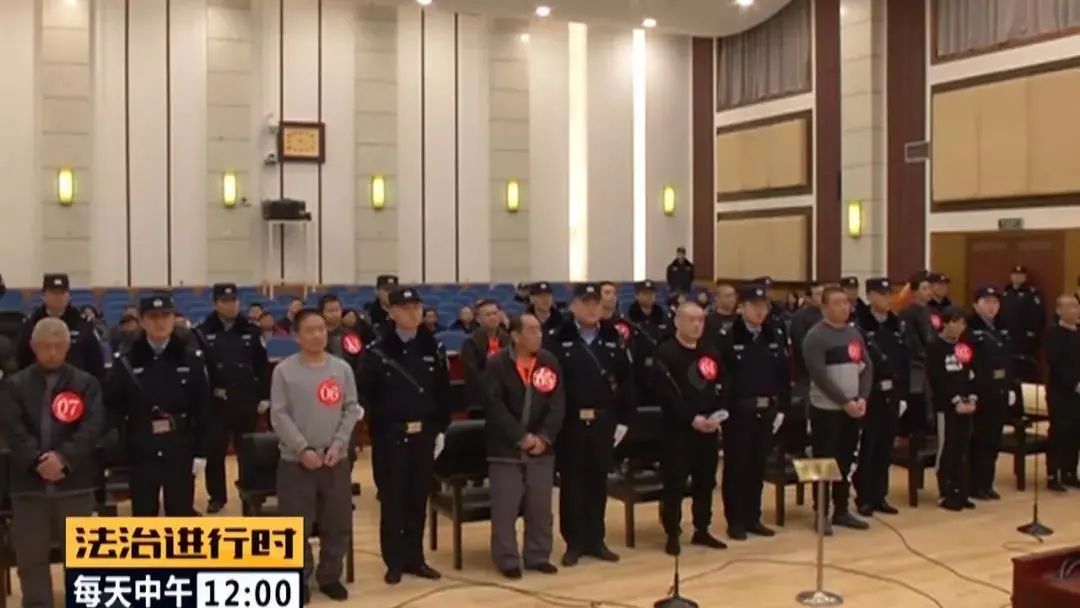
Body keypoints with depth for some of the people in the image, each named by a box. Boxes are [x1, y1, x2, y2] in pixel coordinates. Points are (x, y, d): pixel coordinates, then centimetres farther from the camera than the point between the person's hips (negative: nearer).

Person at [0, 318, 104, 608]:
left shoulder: (86, 383, 5)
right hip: (29, 483, 1)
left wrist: (64, 457, -20)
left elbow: (93, 427, -7)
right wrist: (37, 461, -19)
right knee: (31, 556, 5)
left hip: (74, 482, -1)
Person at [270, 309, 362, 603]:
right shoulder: (284, 370, -4)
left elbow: (351, 409, 5)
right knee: (297, 524, 1)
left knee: (337, 523, 8)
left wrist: (338, 444, -8)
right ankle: (299, 578, 17)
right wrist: (303, 449, -14)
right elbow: (279, 415, -7)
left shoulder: (342, 368, 5)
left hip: (336, 459, 3)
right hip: (296, 460, -3)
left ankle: (329, 575, 25)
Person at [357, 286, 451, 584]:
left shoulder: (433, 348, 5)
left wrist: (441, 429, 6)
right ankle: (394, 561, 13)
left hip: (423, 434, 3)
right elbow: (365, 392, -8)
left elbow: (443, 392, 8)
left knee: (418, 499, 10)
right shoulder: (377, 351, -5)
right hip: (389, 435, -3)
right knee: (392, 500, 4)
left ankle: (415, 557, 21)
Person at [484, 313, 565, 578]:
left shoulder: (550, 362, 3)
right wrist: (522, 436, -15)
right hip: (505, 447, -3)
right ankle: (507, 560, 12)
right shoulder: (496, 364, -8)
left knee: (540, 507, 9)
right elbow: (495, 406, -13)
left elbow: (557, 404, 1)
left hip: (541, 447, 4)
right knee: (505, 508, 0)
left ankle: (538, 556, 22)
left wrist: (544, 437, -11)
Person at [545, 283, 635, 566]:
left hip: (603, 422, 3)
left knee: (598, 483, 10)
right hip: (570, 423, -3)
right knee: (571, 483, 5)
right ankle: (574, 543, 14)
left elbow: (626, 382, 7)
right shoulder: (557, 340, -4)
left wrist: (623, 420, 2)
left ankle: (595, 540, 21)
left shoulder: (613, 339, 7)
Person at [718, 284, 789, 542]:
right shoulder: (728, 338, -8)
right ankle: (735, 521, 12)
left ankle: (753, 518, 22)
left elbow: (784, 376, 9)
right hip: (738, 412, -5)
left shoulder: (774, 338, 8)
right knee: (736, 467, 3)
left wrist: (781, 408, 5)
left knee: (758, 467, 11)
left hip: (766, 411, 5)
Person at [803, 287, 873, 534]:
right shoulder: (816, 337, -10)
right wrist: (844, 402, -16)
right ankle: (821, 514, 8)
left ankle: (841, 511, 22)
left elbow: (867, 366, 9)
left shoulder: (855, 334, 10)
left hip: (854, 408, 6)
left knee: (846, 462, 12)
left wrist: (862, 398, -5)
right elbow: (819, 375, -16)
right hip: (826, 409, -6)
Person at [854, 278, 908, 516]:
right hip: (869, 395, -6)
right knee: (867, 447, 1)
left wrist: (902, 394, 8)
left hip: (891, 395, 6)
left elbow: (903, 361, 11)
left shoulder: (896, 325, 11)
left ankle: (880, 496, 19)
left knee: (885, 448, 10)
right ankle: (864, 498, 9)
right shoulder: (859, 325, -9)